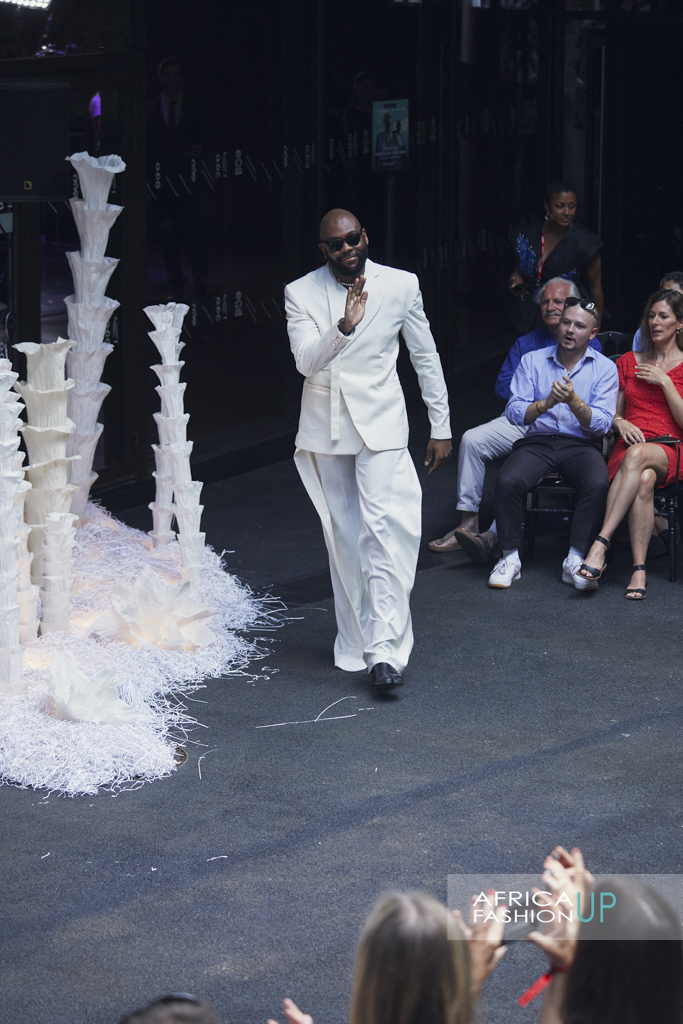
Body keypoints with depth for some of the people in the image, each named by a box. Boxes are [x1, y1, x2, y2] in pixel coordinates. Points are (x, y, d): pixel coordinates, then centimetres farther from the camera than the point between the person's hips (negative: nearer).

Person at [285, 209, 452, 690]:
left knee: (381, 530, -15)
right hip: (326, 429, 2)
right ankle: (357, 642, 20)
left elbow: (426, 357, 6)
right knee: (343, 537, 9)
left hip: (380, 424, -2)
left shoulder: (401, 286, -2)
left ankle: (384, 650, -19)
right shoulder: (301, 294, -3)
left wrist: (441, 425, 8)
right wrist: (345, 326, -34)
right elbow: (306, 360, -16)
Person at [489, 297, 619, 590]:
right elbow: (514, 412, -2)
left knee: (598, 485, -34)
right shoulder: (532, 361, 8)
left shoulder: (604, 368, 5)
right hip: (538, 441, 1)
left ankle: (575, 560, -24)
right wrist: (545, 404, -21)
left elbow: (602, 424, -6)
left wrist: (574, 401, -23)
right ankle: (510, 557, -13)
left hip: (581, 445, -1)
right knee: (507, 482, -29)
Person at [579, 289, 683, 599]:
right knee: (644, 478, -38)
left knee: (638, 456, -41)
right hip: (628, 449, 2)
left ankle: (600, 544, -48)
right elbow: (615, 412, 23)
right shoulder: (629, 362, 20)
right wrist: (618, 421, 0)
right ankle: (639, 570, -45)